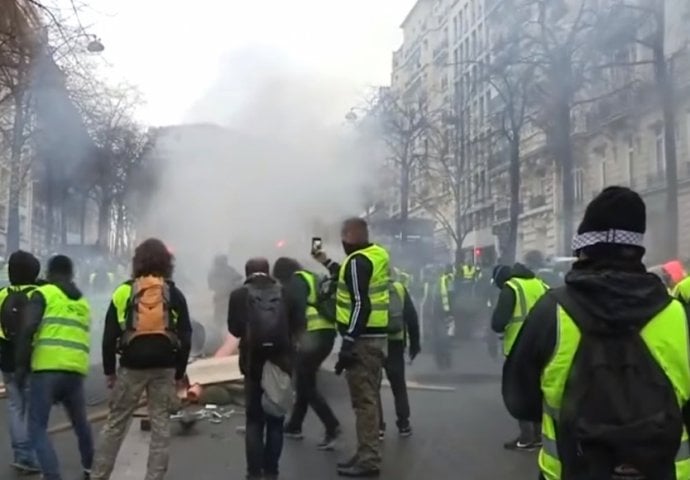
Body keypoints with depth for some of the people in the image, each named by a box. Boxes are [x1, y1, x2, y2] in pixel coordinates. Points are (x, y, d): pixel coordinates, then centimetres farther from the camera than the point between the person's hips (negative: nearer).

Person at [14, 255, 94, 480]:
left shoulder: (43, 294, 5)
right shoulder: (83, 303, 24)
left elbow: (27, 329, -8)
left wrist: (21, 365, -3)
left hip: (47, 368, -5)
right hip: (76, 369, 5)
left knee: (37, 427, 3)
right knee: (80, 421, 24)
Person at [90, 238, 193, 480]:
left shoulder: (123, 292, 0)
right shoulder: (175, 294, 3)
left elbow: (110, 336, 0)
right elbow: (185, 337, 2)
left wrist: (109, 370, 10)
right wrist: (179, 372, 10)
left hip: (131, 367, 0)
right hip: (164, 368, 0)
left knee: (115, 423, 11)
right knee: (160, 424, 7)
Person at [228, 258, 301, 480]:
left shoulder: (239, 295, 0)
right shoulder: (286, 293, 3)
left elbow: (234, 328, -2)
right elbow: (297, 324, 0)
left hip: (254, 362, -1)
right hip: (281, 361, 1)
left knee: (254, 421, 9)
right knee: (275, 420, 12)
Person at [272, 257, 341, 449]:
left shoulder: (296, 281, -2)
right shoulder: (313, 278, 24)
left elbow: (299, 308, -17)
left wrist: (301, 335, -21)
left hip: (314, 335, -9)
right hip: (327, 333, 9)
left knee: (306, 385, -2)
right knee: (304, 382, 18)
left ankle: (332, 427, -11)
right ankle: (294, 426, 26)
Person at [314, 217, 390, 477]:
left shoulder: (358, 261, -16)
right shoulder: (378, 255, 13)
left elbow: (360, 305, -23)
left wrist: (348, 344, -22)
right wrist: (328, 263, 38)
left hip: (363, 339, -10)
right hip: (376, 336, 10)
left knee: (363, 400, -5)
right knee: (368, 398, 15)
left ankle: (368, 460, -1)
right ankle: (367, 454, 23)